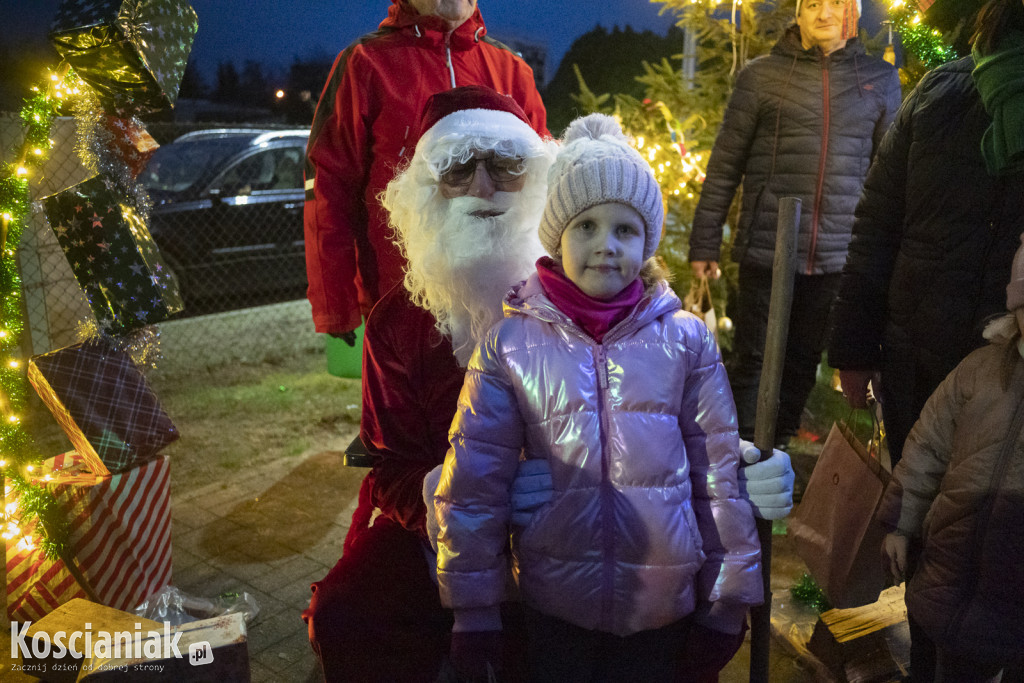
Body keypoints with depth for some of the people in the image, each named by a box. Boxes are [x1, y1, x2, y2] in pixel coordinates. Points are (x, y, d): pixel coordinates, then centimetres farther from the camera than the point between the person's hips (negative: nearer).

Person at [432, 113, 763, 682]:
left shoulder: (685, 340, -3)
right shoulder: (511, 344, -6)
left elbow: (719, 474, 1)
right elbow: (472, 483, -4)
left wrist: (728, 601, 4)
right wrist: (473, 610, -3)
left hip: (664, 605, 1)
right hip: (554, 605, 0)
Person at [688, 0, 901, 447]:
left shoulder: (880, 79, 9)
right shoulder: (762, 75, 1)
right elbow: (725, 164, 2)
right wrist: (705, 243, 0)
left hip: (837, 254, 3)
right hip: (767, 249, -2)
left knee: (804, 361, 11)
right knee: (752, 359, 3)